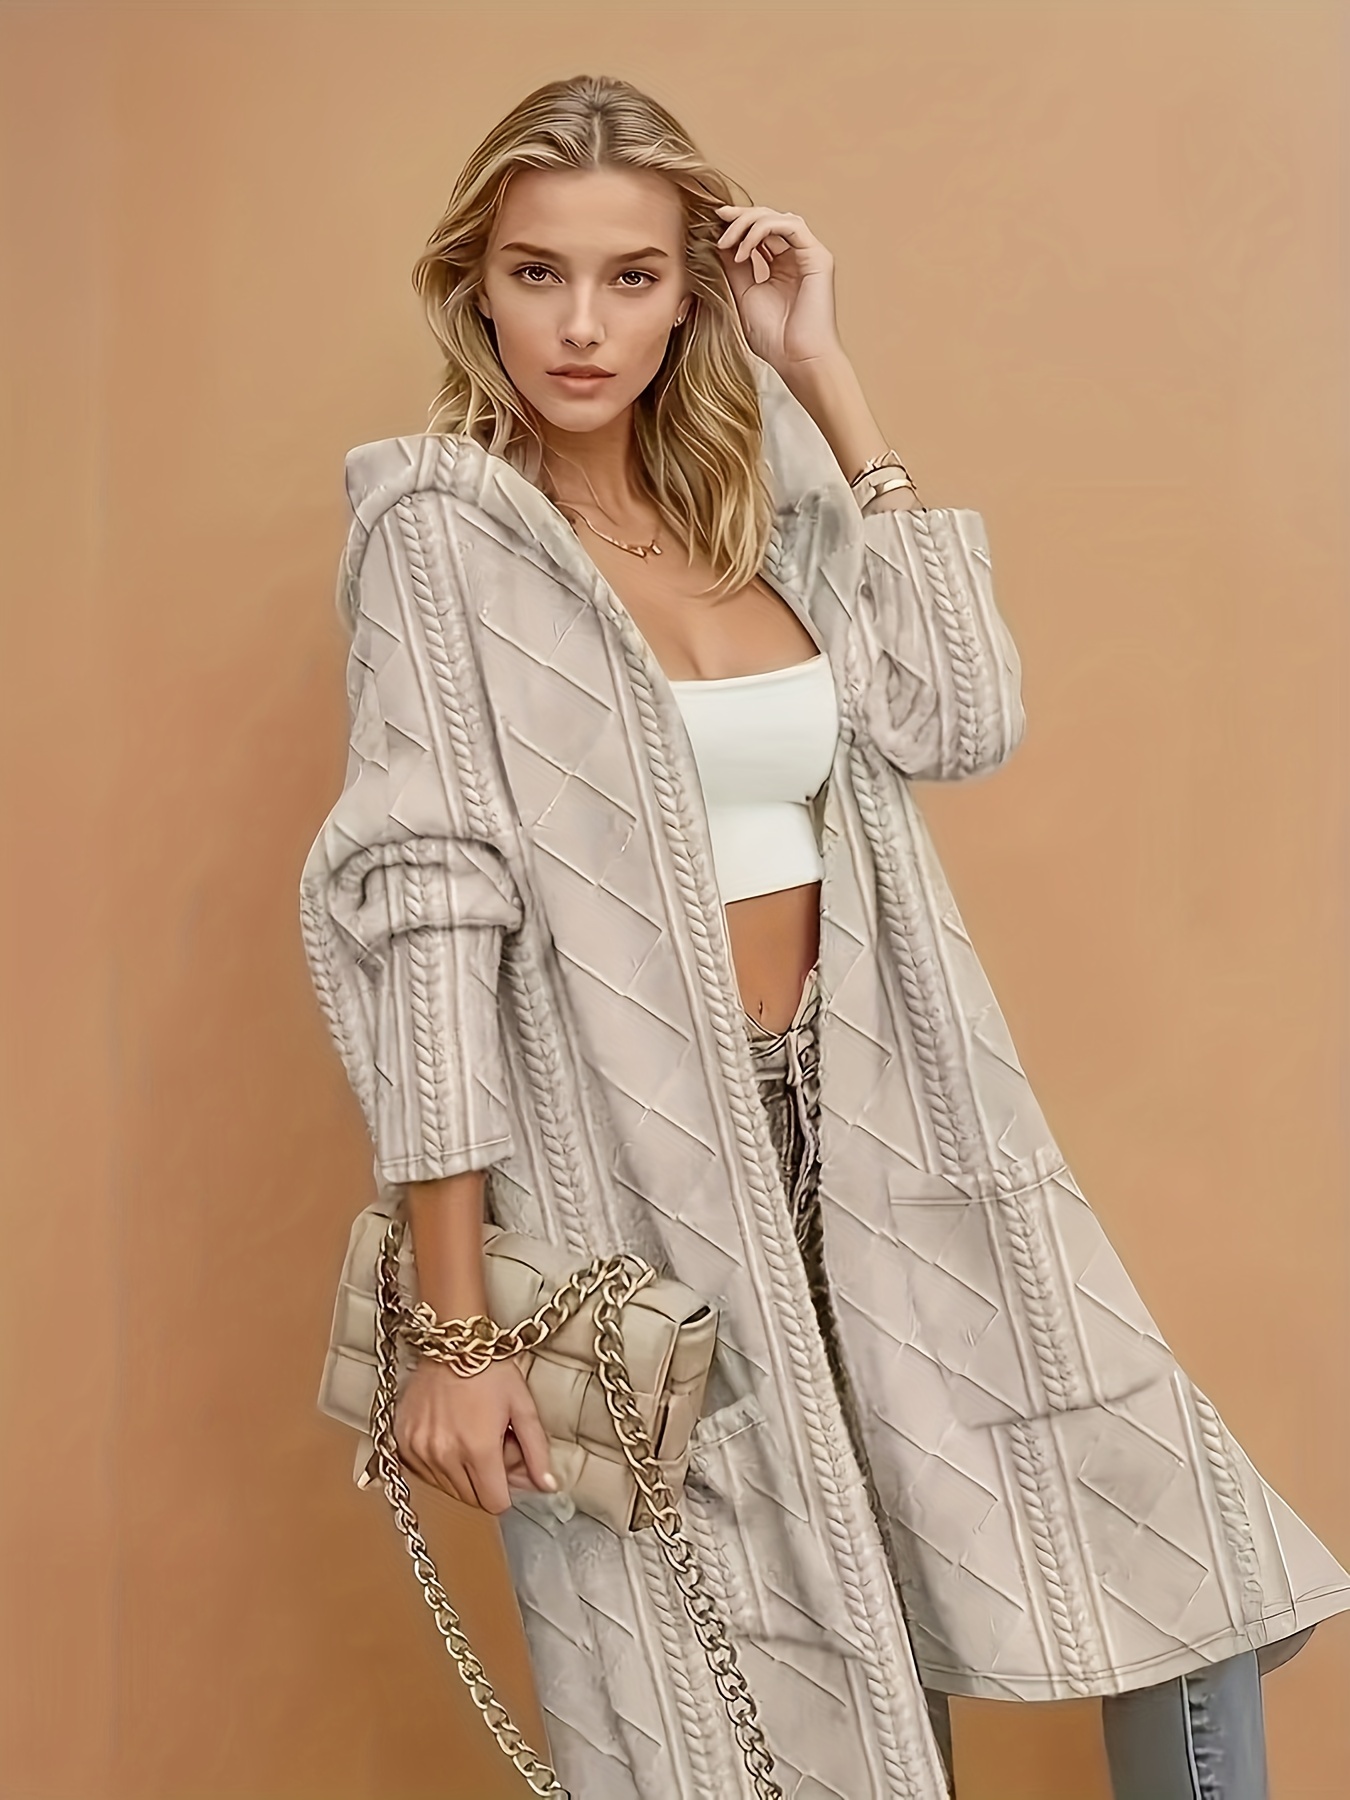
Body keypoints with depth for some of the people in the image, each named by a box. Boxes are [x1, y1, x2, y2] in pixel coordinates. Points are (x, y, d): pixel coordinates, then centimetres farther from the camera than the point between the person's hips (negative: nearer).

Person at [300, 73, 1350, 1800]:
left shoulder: (754, 504, 10)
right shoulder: (442, 531, -6)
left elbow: (963, 715, -1)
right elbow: (422, 915, -13)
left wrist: (824, 380, 0)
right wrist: (453, 1326, -17)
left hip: (862, 1127, 6)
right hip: (635, 1168, -5)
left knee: (1176, 1571, 6)